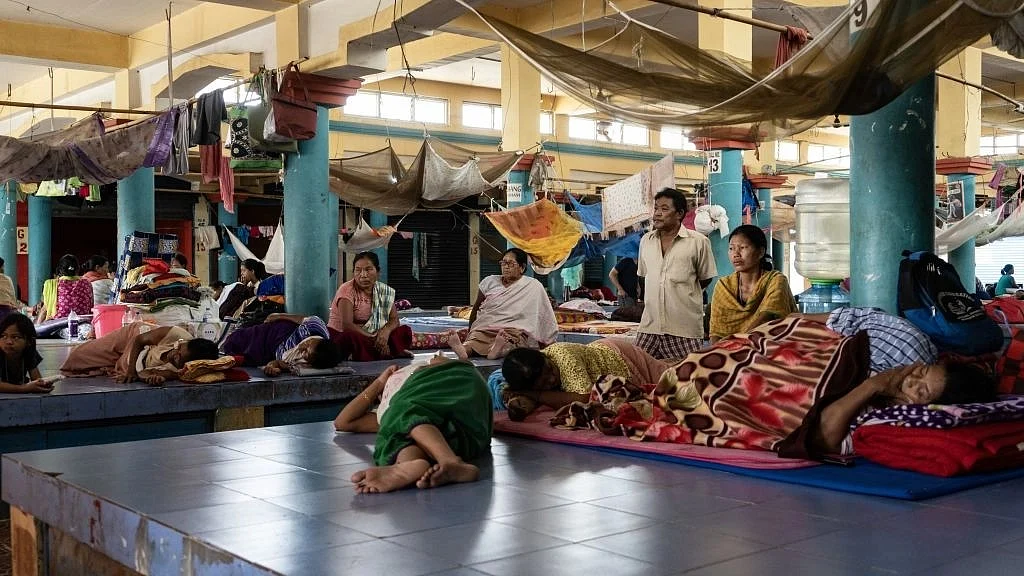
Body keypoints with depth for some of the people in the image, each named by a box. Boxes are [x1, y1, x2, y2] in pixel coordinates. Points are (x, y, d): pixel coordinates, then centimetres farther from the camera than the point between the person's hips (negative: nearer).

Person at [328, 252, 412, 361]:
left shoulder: (384, 291, 4)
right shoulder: (347, 290, -13)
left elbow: (394, 320, 3)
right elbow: (346, 325, -23)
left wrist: (386, 331, -22)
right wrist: (373, 339, -25)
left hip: (369, 337, 6)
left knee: (405, 331, -8)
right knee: (351, 336, -40)